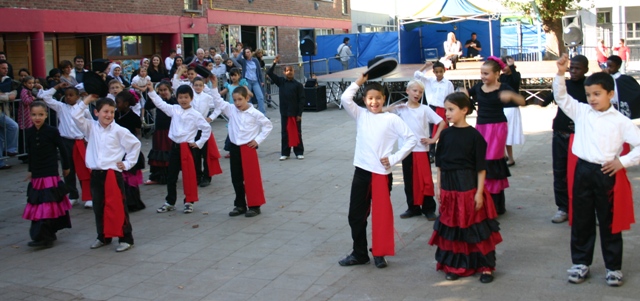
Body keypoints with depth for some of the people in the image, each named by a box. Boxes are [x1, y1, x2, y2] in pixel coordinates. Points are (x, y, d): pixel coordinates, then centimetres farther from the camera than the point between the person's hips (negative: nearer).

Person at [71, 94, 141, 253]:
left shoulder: (119, 131, -6)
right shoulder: (91, 127, 6)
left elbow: (135, 144, 1)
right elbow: (76, 115, -2)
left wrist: (127, 163, 0)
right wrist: (87, 100, -2)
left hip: (113, 173, -4)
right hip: (95, 173, 5)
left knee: (118, 207, -3)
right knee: (99, 207, 13)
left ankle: (126, 238, 5)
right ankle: (103, 237, 27)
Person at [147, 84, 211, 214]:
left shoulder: (195, 114, -7)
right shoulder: (174, 109, 5)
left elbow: (207, 128, -4)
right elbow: (160, 103, 4)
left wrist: (199, 143, -5)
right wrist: (151, 91, -3)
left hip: (187, 147, -4)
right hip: (175, 146, 4)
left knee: (189, 175, 3)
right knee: (171, 176, 10)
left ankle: (189, 202, 15)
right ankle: (170, 202, 22)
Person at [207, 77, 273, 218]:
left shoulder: (254, 113, -9)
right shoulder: (231, 110, 3)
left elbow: (268, 125, -3)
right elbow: (218, 102, 0)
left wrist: (258, 139, -7)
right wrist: (214, 87, -9)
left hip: (248, 148, -5)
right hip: (234, 147, 5)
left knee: (252, 178, -1)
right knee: (236, 178, 11)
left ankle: (254, 206, 8)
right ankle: (240, 205, 22)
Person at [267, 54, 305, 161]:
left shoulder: (298, 85, -6)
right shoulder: (281, 81, 4)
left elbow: (301, 100, -7)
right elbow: (270, 74, -2)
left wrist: (299, 114, -11)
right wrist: (275, 63, -14)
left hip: (295, 113, -3)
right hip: (284, 113, 3)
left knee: (297, 133, 7)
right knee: (285, 133, 9)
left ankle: (299, 152, 17)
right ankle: (285, 153, 17)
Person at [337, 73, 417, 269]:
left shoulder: (391, 119, -3)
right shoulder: (360, 115, 5)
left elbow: (411, 139, -4)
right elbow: (345, 99, -11)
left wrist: (395, 158, -9)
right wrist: (360, 81, -4)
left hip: (382, 173, -3)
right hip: (361, 172, 3)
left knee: (381, 214, 7)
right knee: (356, 215, 8)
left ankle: (379, 253, 21)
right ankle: (359, 253, 21)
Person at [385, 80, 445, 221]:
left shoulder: (425, 109, -1)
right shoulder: (401, 108, 2)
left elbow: (442, 123, -2)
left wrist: (434, 139, -7)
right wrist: (395, 106, -19)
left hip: (422, 149, -1)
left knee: (425, 180, 2)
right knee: (409, 180, 9)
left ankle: (428, 209, 11)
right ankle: (413, 208, 21)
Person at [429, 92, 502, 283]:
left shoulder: (474, 135, -9)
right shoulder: (446, 134, 4)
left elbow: (481, 168, -8)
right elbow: (440, 164, 10)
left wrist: (479, 192, -11)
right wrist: (439, 187, 8)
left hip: (469, 188, -4)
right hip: (449, 189, 4)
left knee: (475, 228, 2)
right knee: (451, 228, 10)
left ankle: (486, 267, 13)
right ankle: (454, 266, 23)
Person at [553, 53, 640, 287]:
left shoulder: (620, 121, -5)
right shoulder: (581, 112, 4)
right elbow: (561, 97, -1)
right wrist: (561, 74, -12)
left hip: (608, 174, -3)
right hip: (583, 171, 3)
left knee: (610, 223, 8)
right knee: (581, 221, 11)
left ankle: (614, 267, 21)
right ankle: (580, 263, 24)